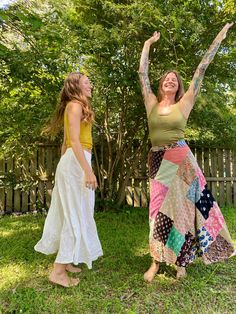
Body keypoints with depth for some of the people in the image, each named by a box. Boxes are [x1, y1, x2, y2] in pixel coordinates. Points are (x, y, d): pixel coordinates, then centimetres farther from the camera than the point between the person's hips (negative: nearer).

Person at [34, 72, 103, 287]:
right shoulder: (75, 105, -7)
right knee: (76, 215, -6)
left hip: (74, 162, 10)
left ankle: (65, 261, 26)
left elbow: (65, 142, 20)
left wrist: (72, 166, 22)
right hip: (77, 162, -10)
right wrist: (88, 170, -23)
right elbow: (74, 141, -18)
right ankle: (58, 270, 2)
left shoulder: (75, 106, 22)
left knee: (72, 214, 14)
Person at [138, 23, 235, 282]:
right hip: (158, 162, 1)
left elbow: (201, 70, 6)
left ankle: (182, 260, 21)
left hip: (182, 162, -1)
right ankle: (156, 262, 15)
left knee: (183, 206, 5)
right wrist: (148, 44, 20)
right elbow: (142, 72, 10)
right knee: (159, 208, 4)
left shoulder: (184, 104, 4)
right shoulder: (151, 103, 7)